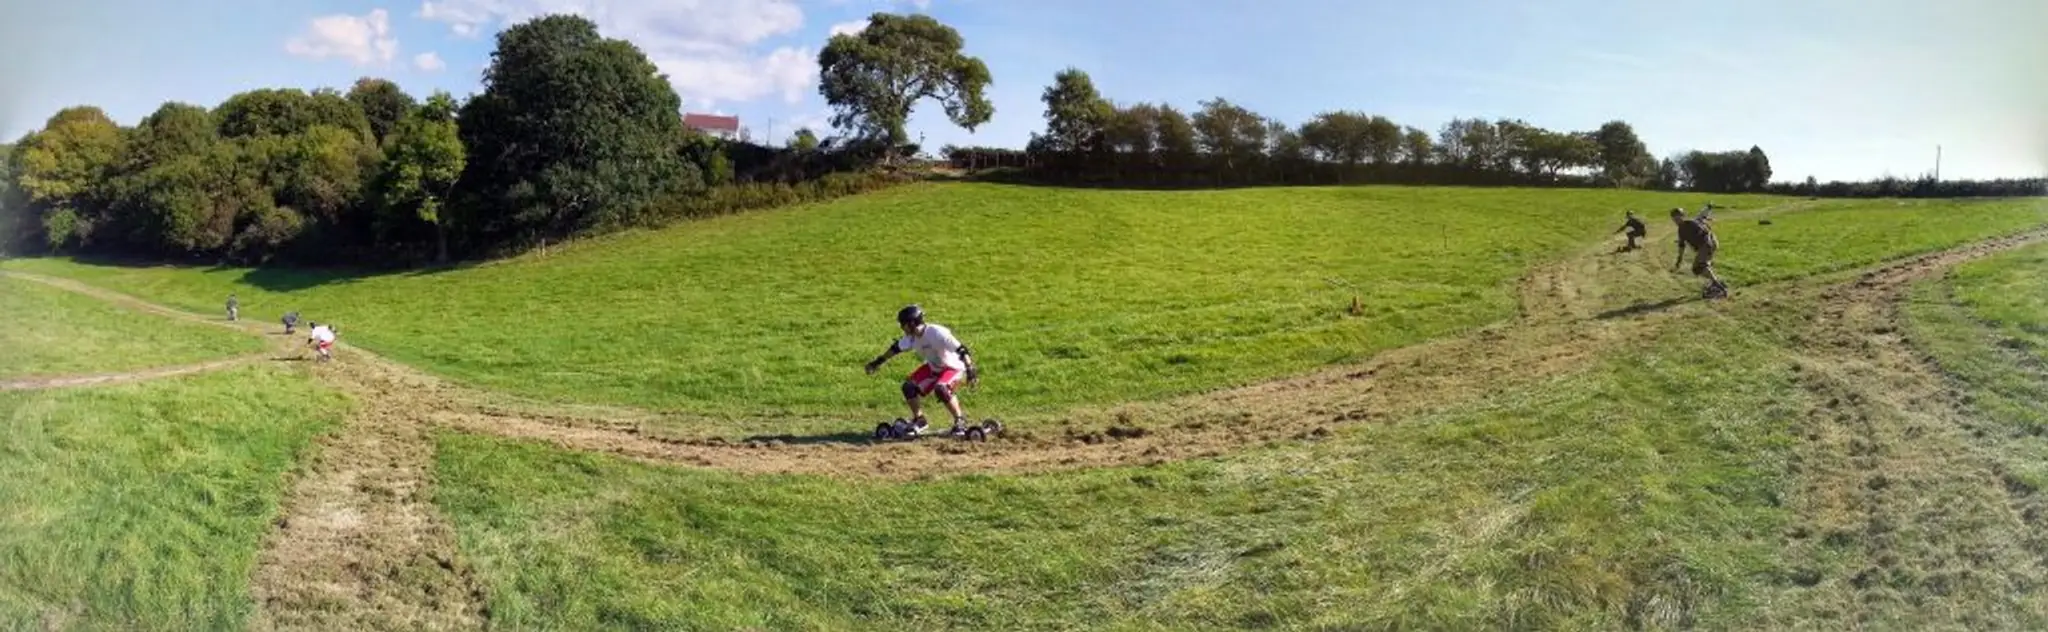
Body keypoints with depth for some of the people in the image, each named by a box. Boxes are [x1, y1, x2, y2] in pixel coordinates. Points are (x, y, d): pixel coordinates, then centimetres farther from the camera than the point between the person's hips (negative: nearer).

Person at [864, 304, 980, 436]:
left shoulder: (937, 333, -32)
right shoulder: (911, 337, -9)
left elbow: (960, 349, -36)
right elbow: (896, 348, 10)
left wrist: (970, 369, -46)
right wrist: (878, 361, 18)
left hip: (953, 367, -8)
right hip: (933, 367, 8)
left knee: (940, 388, -34)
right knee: (909, 387, -4)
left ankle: (960, 420, -16)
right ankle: (918, 420, 14)